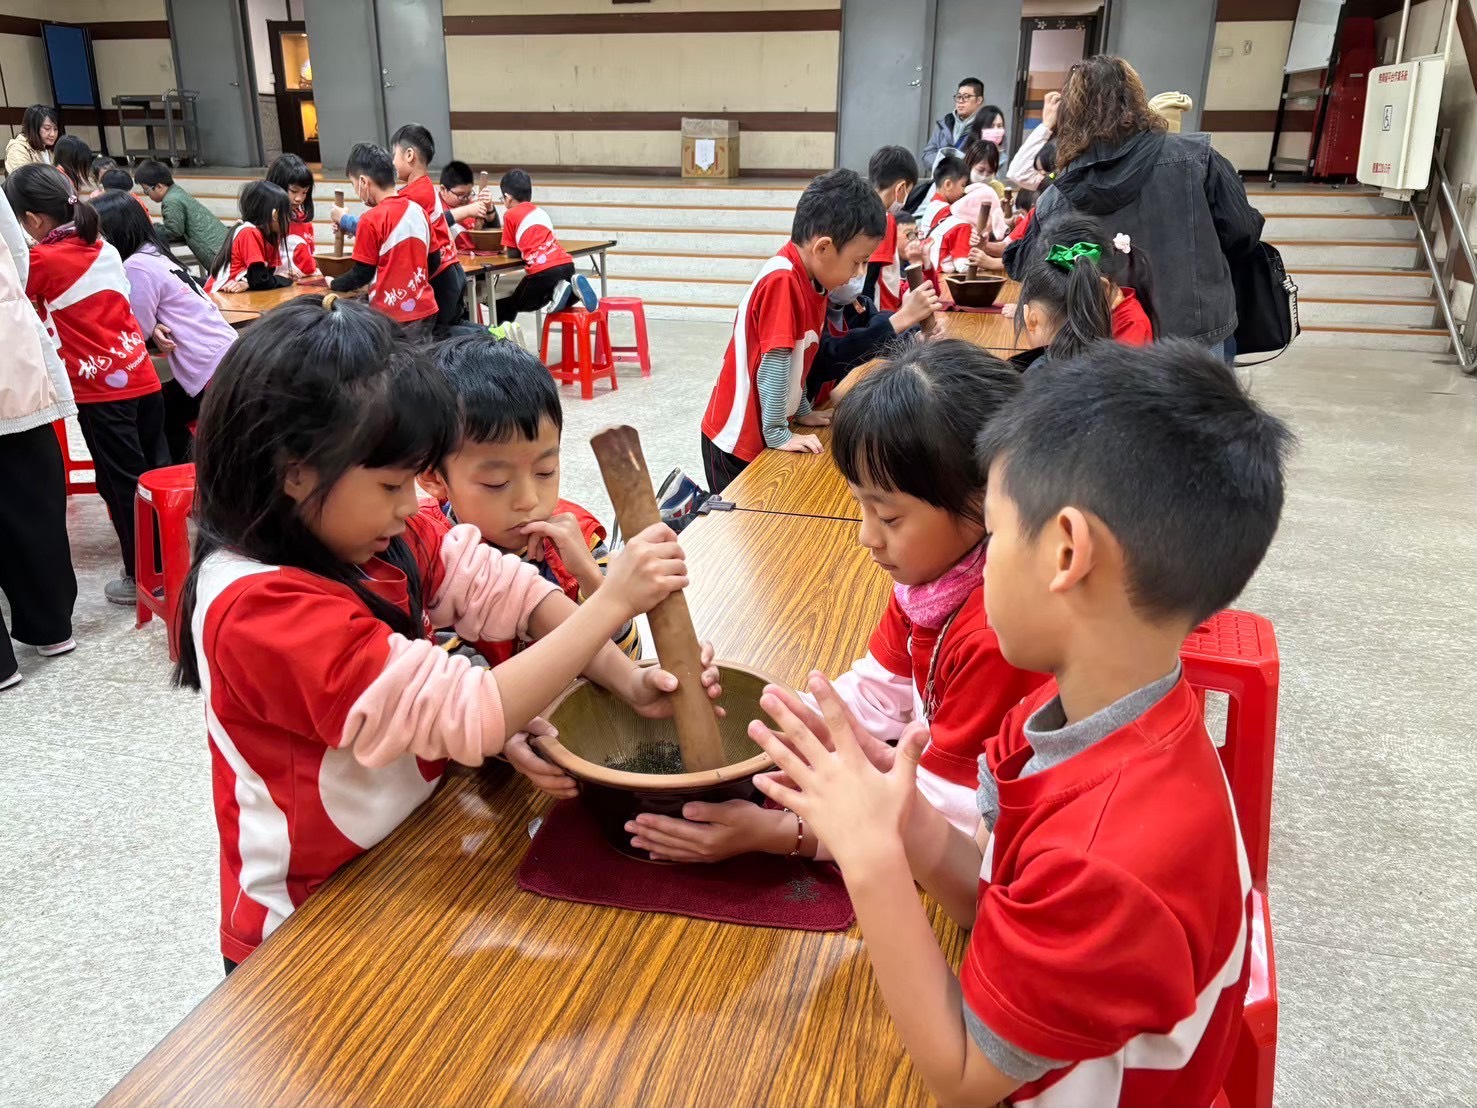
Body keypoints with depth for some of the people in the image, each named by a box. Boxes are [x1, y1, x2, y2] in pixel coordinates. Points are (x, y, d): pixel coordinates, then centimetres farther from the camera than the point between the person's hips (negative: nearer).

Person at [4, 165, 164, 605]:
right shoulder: (103, 248, 9)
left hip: (100, 389, -6)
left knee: (123, 484, 2)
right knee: (155, 473, 13)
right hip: (142, 378, 6)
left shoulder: (43, 261, -10)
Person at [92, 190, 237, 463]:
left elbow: (136, 330, -12)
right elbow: (146, 321, 14)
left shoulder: (137, 266, -14)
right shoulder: (154, 256, 15)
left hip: (215, 370, -10)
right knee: (162, 419, 18)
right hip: (227, 361, 10)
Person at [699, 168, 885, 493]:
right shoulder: (782, 281, -24)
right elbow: (773, 366, -24)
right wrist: (778, 434, -21)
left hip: (762, 431, 8)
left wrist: (802, 412, 10)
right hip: (736, 438, -8)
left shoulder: (811, 278, 3)